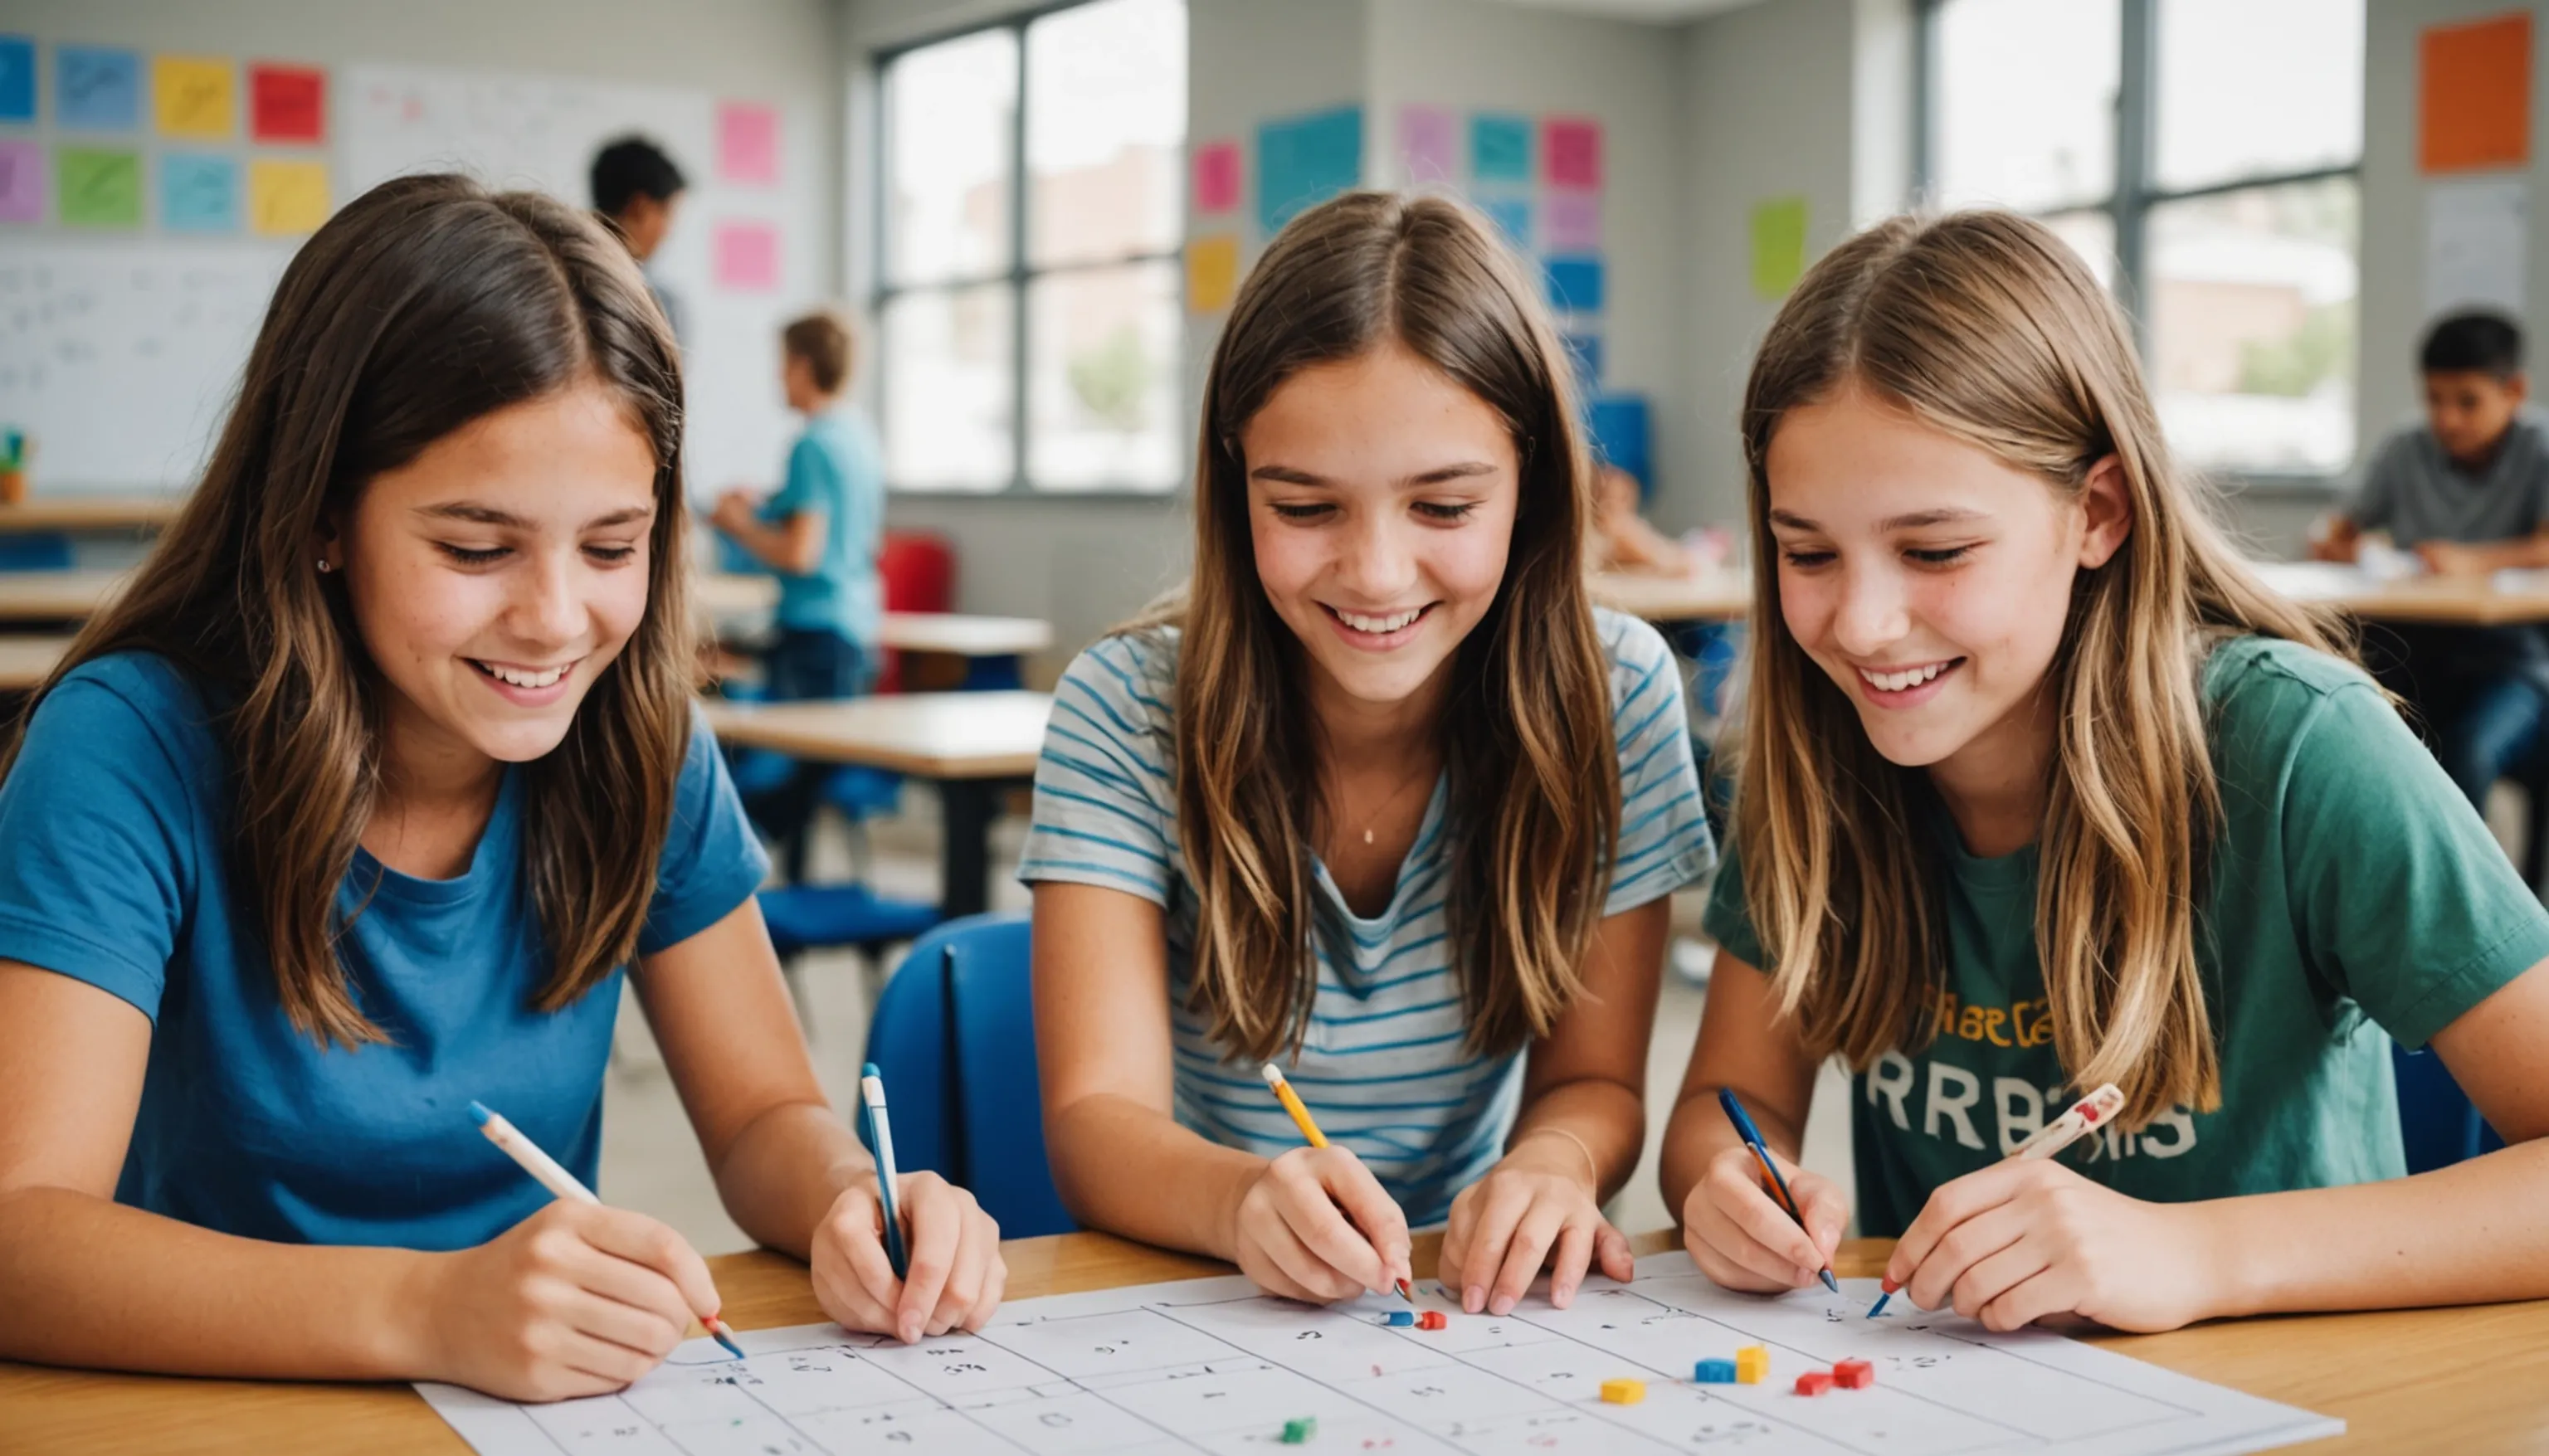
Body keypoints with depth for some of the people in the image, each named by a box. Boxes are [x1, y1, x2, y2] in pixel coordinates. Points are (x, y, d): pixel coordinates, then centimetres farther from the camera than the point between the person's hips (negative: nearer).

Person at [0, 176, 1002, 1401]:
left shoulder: (639, 750, -3)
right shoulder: (134, 749, -15)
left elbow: (765, 1113, 4)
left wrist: (850, 1202, -19)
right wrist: (424, 1310, -37)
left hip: (560, 1400, 3)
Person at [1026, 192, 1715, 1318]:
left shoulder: (1616, 698, -8)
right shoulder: (1124, 710, -12)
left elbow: (1592, 1082, -2)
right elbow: (1096, 1118, -17)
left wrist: (1554, 1164, -26)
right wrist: (1245, 1201, -38)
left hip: (1470, 1302, 2)